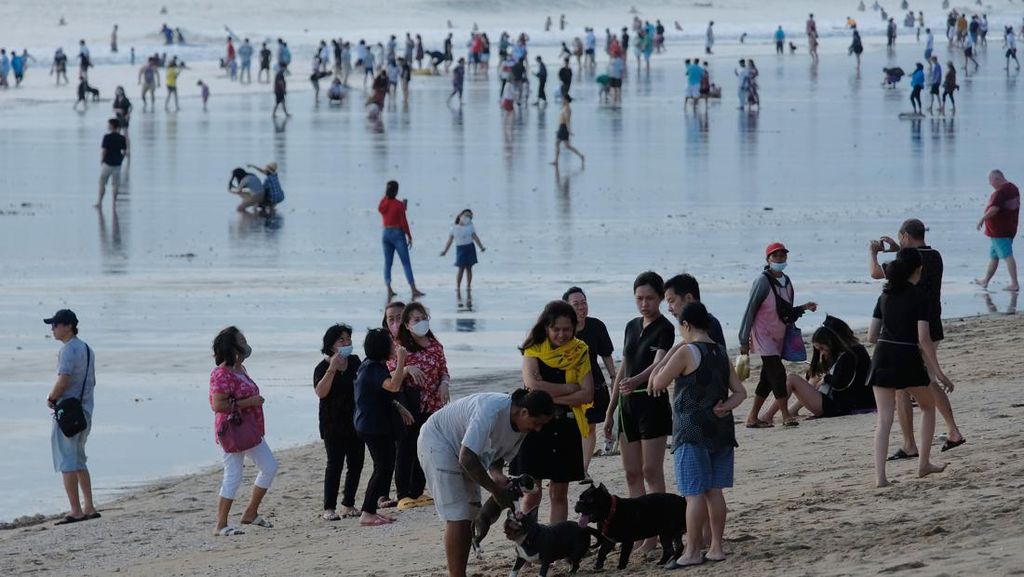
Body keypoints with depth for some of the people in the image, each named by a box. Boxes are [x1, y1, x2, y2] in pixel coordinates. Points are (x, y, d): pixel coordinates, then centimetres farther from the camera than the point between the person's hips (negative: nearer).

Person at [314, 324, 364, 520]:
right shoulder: (323, 367, -8)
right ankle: (329, 508, -10)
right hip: (333, 425, -6)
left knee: (356, 464, 5)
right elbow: (320, 392, -22)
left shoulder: (354, 362, 9)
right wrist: (332, 369, -27)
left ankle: (348, 504, 17)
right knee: (335, 464, -11)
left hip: (355, 421, 6)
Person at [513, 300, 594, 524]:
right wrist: (571, 388, -13)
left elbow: (587, 395, -5)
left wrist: (552, 397, -14)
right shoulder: (534, 350, 0)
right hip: (534, 425, -2)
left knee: (559, 494, 7)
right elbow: (533, 384, -17)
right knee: (531, 495, -2)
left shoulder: (579, 352, 4)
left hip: (565, 428, 2)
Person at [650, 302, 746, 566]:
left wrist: (658, 373, 13)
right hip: (721, 430, 7)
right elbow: (740, 392, 12)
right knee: (714, 490, 10)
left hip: (692, 431, -7)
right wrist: (725, 407, -2)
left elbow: (658, 384, -8)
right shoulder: (721, 353, 12)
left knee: (694, 493, -5)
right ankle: (716, 547, 11)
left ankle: (692, 552, -4)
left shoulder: (687, 352, -11)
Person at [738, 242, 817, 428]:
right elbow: (750, 310, -10)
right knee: (777, 373, -13)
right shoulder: (763, 281, -11)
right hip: (763, 335, -7)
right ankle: (786, 416, -9)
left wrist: (803, 308, 0)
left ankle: (753, 418, 14)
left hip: (778, 336, 7)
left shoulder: (786, 282, 10)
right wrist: (744, 341, -11)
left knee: (768, 377, 8)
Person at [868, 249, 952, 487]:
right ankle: (924, 464, 22)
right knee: (928, 406, 22)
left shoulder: (885, 296, 11)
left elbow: (871, 336, 10)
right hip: (908, 360, -4)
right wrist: (938, 373, -9)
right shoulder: (919, 298, -5)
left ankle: (880, 476, -12)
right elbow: (924, 338, -12)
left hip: (882, 358, 4)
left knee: (884, 420, 0)